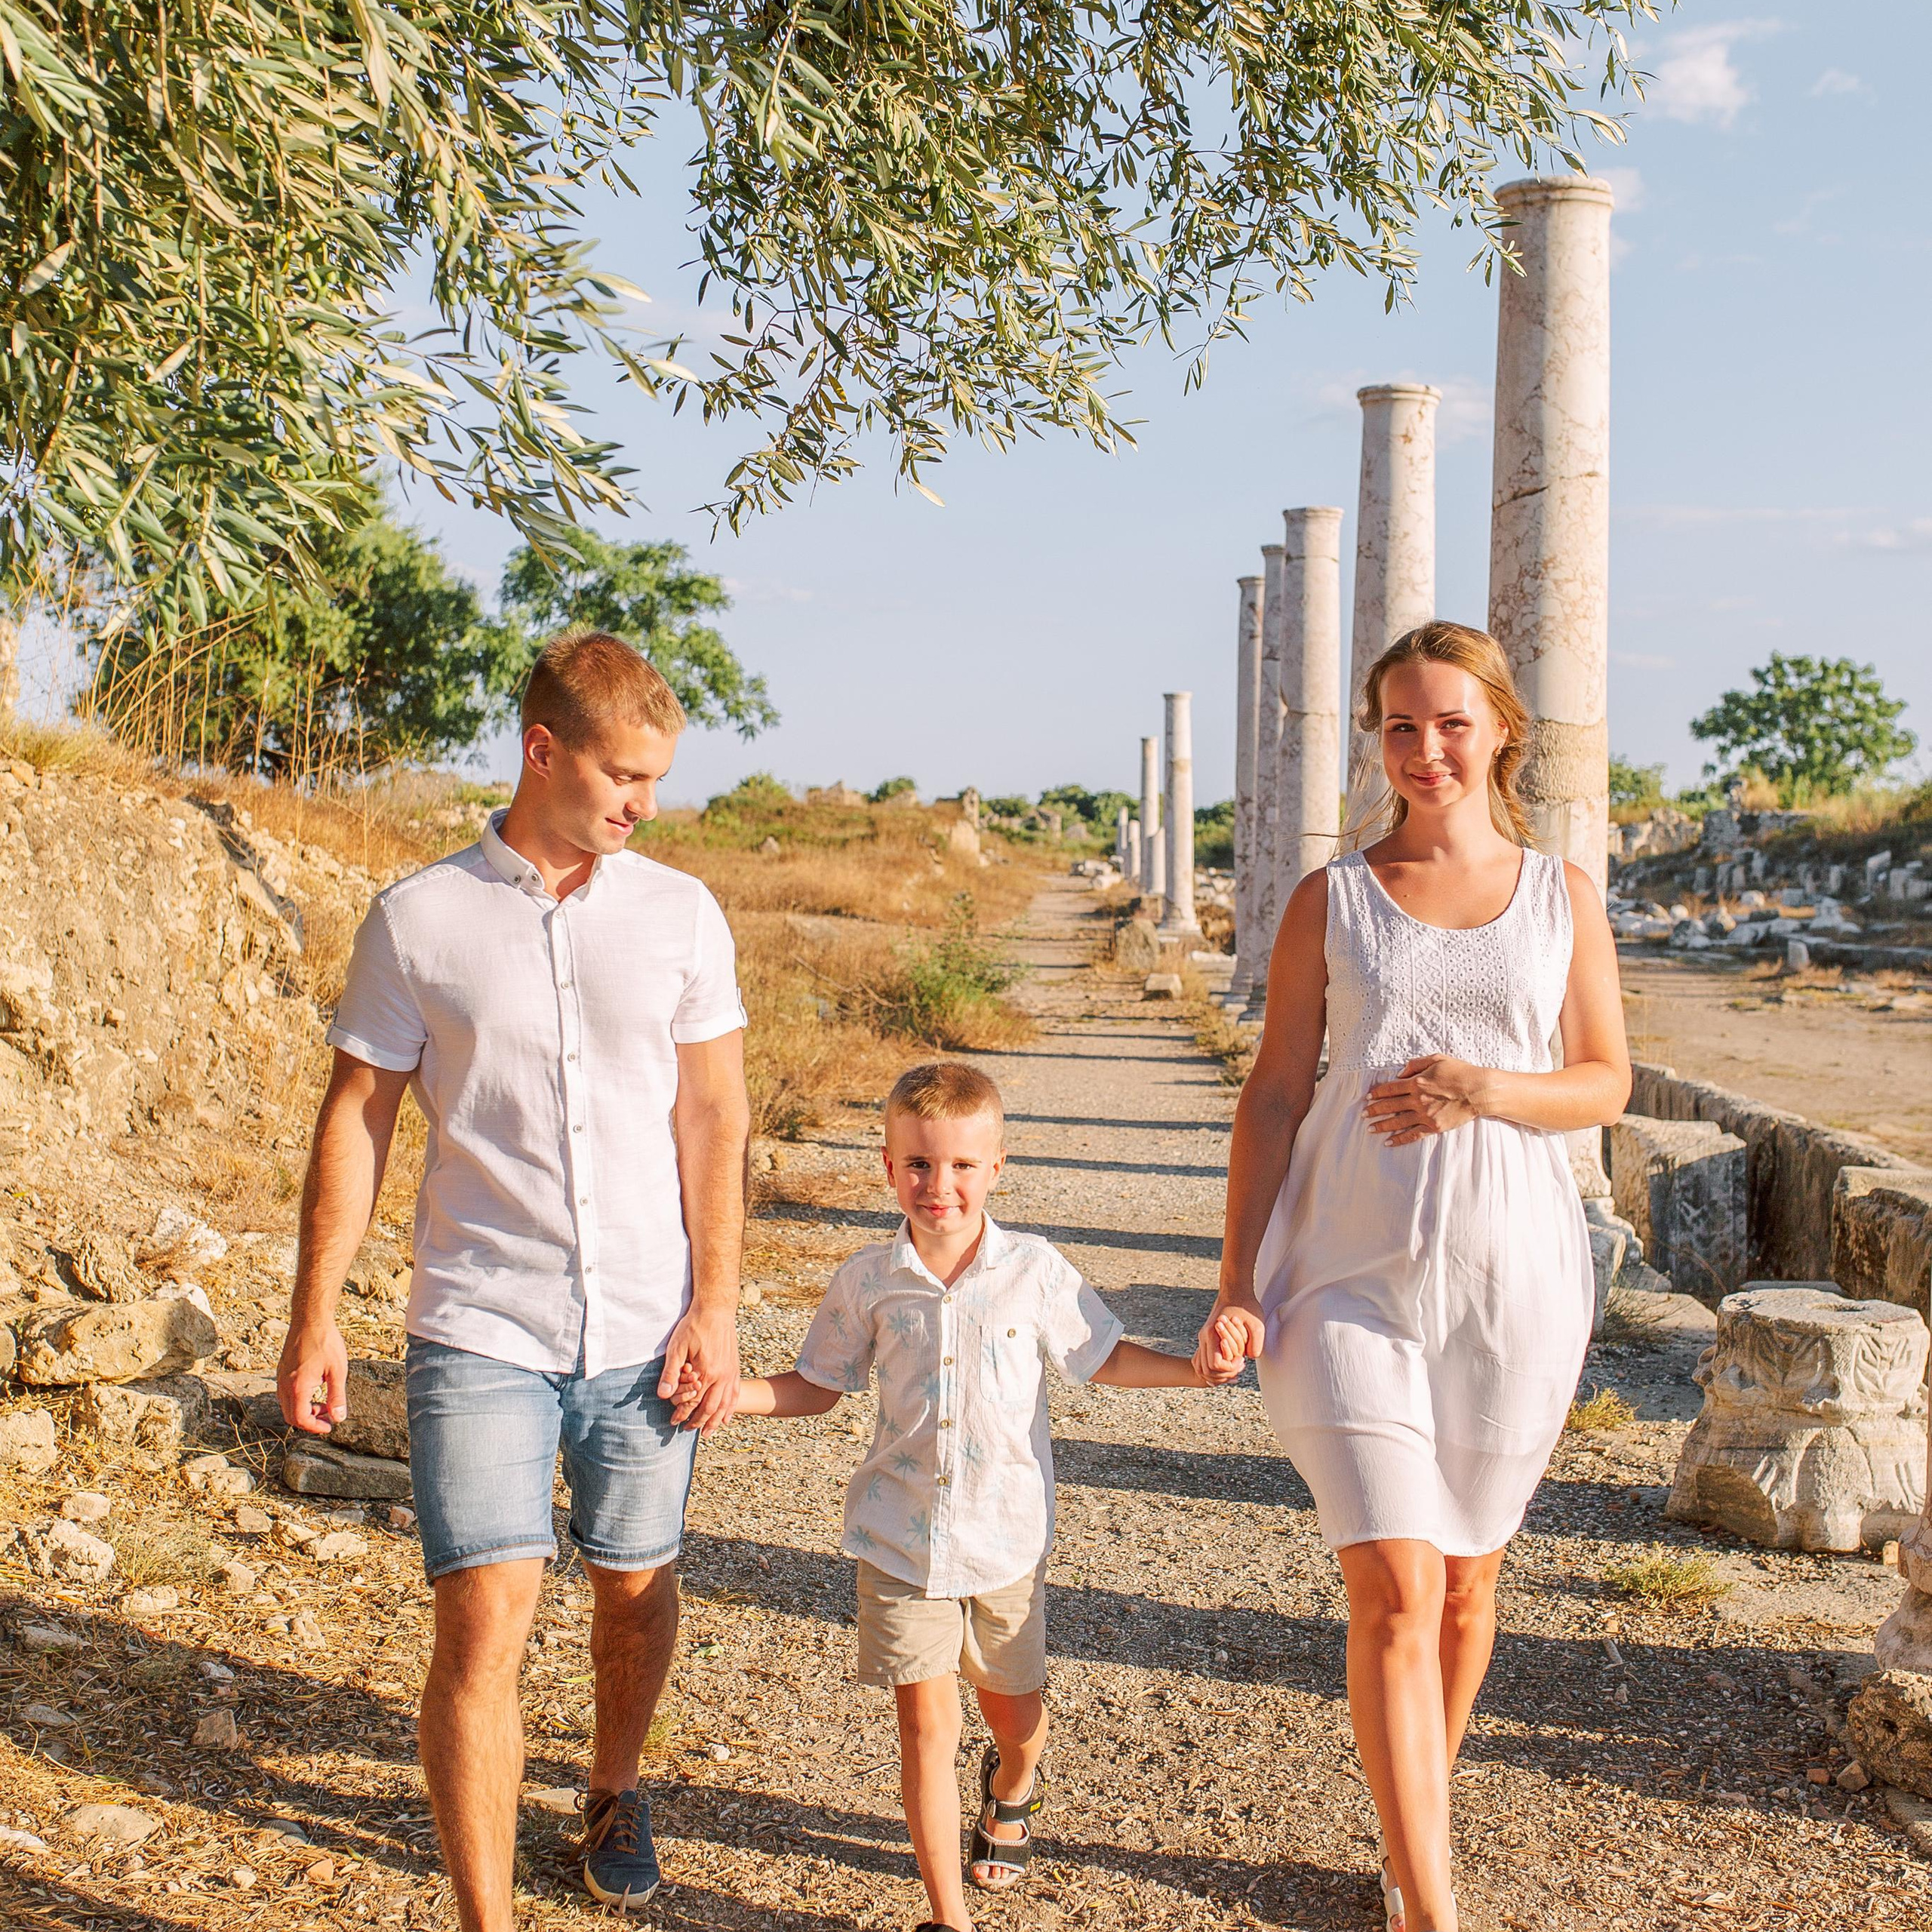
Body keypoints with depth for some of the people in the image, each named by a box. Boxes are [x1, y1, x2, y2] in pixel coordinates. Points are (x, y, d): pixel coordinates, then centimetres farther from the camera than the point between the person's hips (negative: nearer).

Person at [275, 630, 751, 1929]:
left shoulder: (681, 914, 3)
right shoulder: (419, 920, -2)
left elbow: (714, 1118, 4)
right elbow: (358, 1121, 3)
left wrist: (717, 1308, -2)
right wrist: (316, 1316, 1)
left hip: (646, 1329, 2)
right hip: (481, 1331, -2)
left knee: (636, 1587, 16)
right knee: (484, 1619, -8)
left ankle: (615, 1791, 43)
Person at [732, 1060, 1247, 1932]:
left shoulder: (1034, 1270, -6)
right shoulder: (867, 1281, -5)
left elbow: (1101, 1357, 6)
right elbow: (816, 1385, 8)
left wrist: (1193, 1369, -5)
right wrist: (728, 1391, -7)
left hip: (1008, 1537, 1)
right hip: (900, 1541, 0)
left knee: (1016, 1713, 15)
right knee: (926, 1726, -1)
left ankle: (1012, 1787, 52)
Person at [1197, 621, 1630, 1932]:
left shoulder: (1563, 897, 5)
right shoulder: (1330, 902, 2)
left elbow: (1607, 1084, 7)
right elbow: (1275, 1096, 3)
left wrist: (1488, 1090, -14)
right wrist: (1237, 1276, -2)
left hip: (1512, 1281, 2)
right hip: (1354, 1281, -2)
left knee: (1466, 1578, 14)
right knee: (1395, 1592, -8)